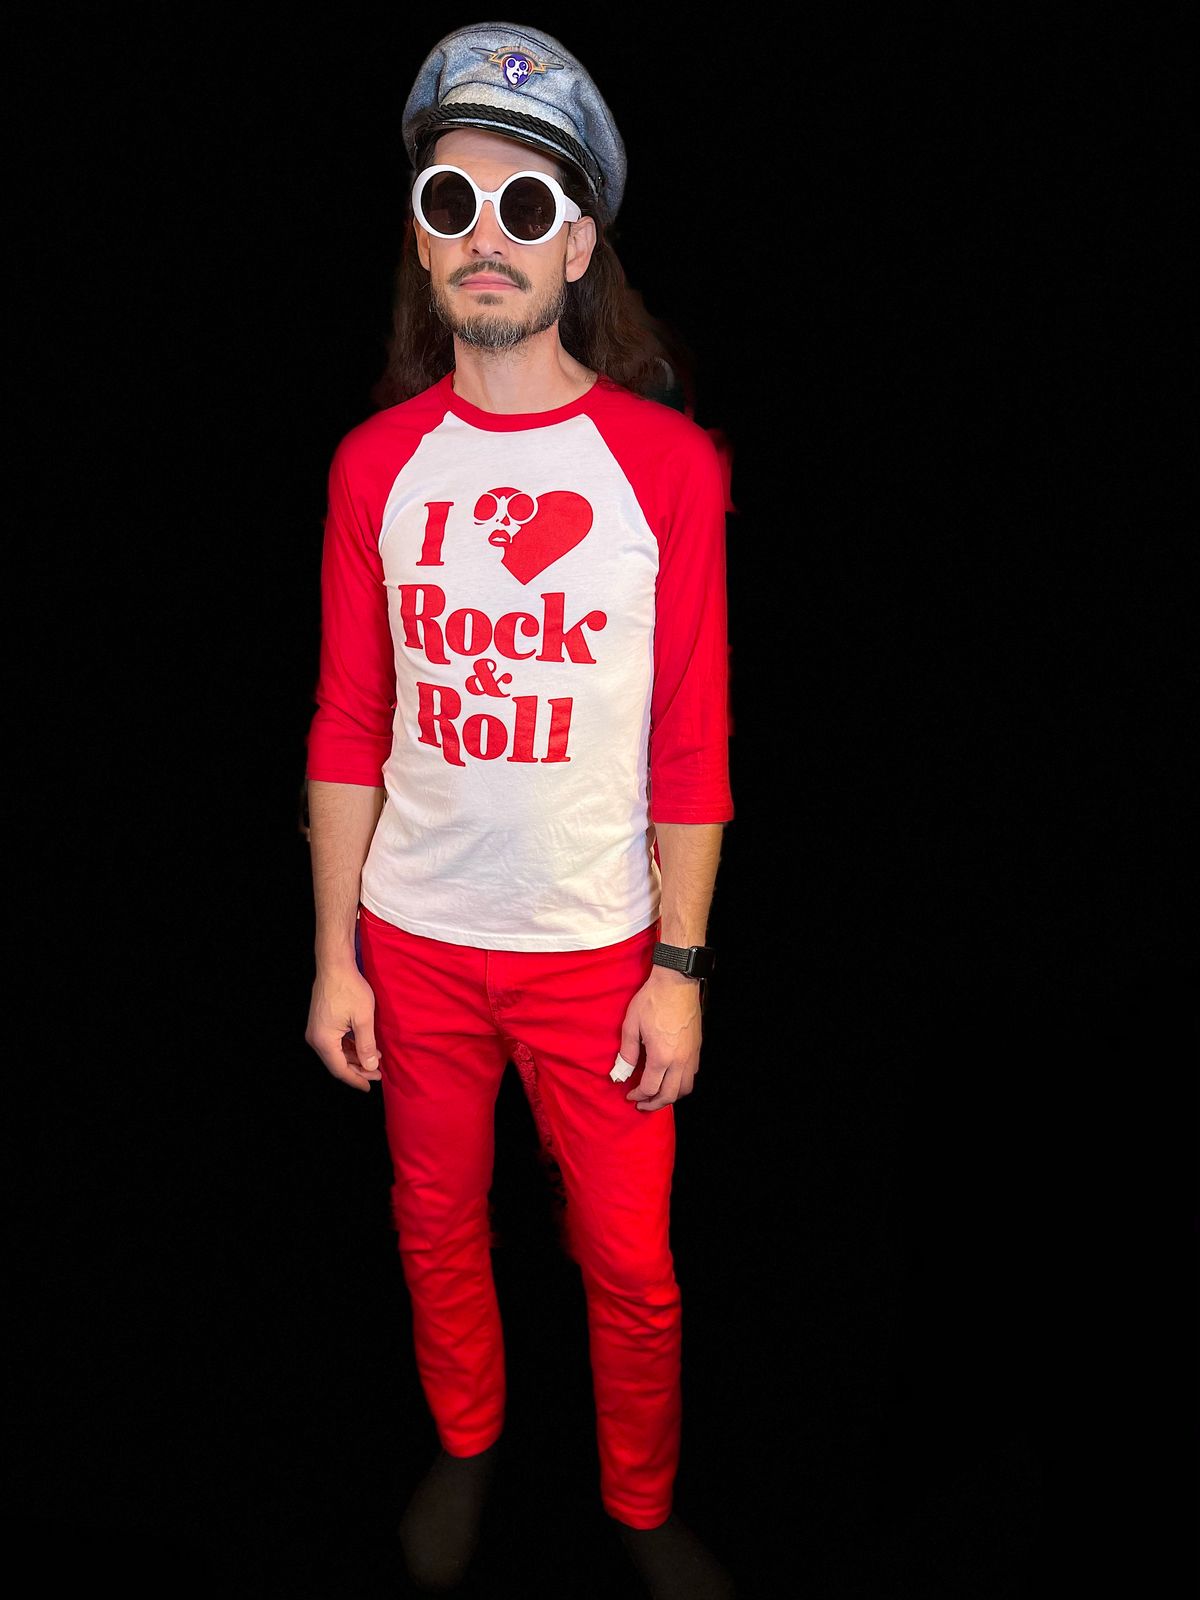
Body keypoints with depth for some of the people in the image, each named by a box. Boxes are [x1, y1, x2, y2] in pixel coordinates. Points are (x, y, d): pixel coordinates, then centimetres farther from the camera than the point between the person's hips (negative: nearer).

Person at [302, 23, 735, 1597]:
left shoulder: (668, 462, -7)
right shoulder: (376, 463, 0)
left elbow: (691, 745, -6)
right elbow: (348, 730, 2)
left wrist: (679, 965, -7)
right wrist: (335, 958, 1)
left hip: (596, 943, -2)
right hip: (417, 936, 3)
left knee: (632, 1263, 9)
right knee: (438, 1221, 19)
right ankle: (468, 1444, 48)